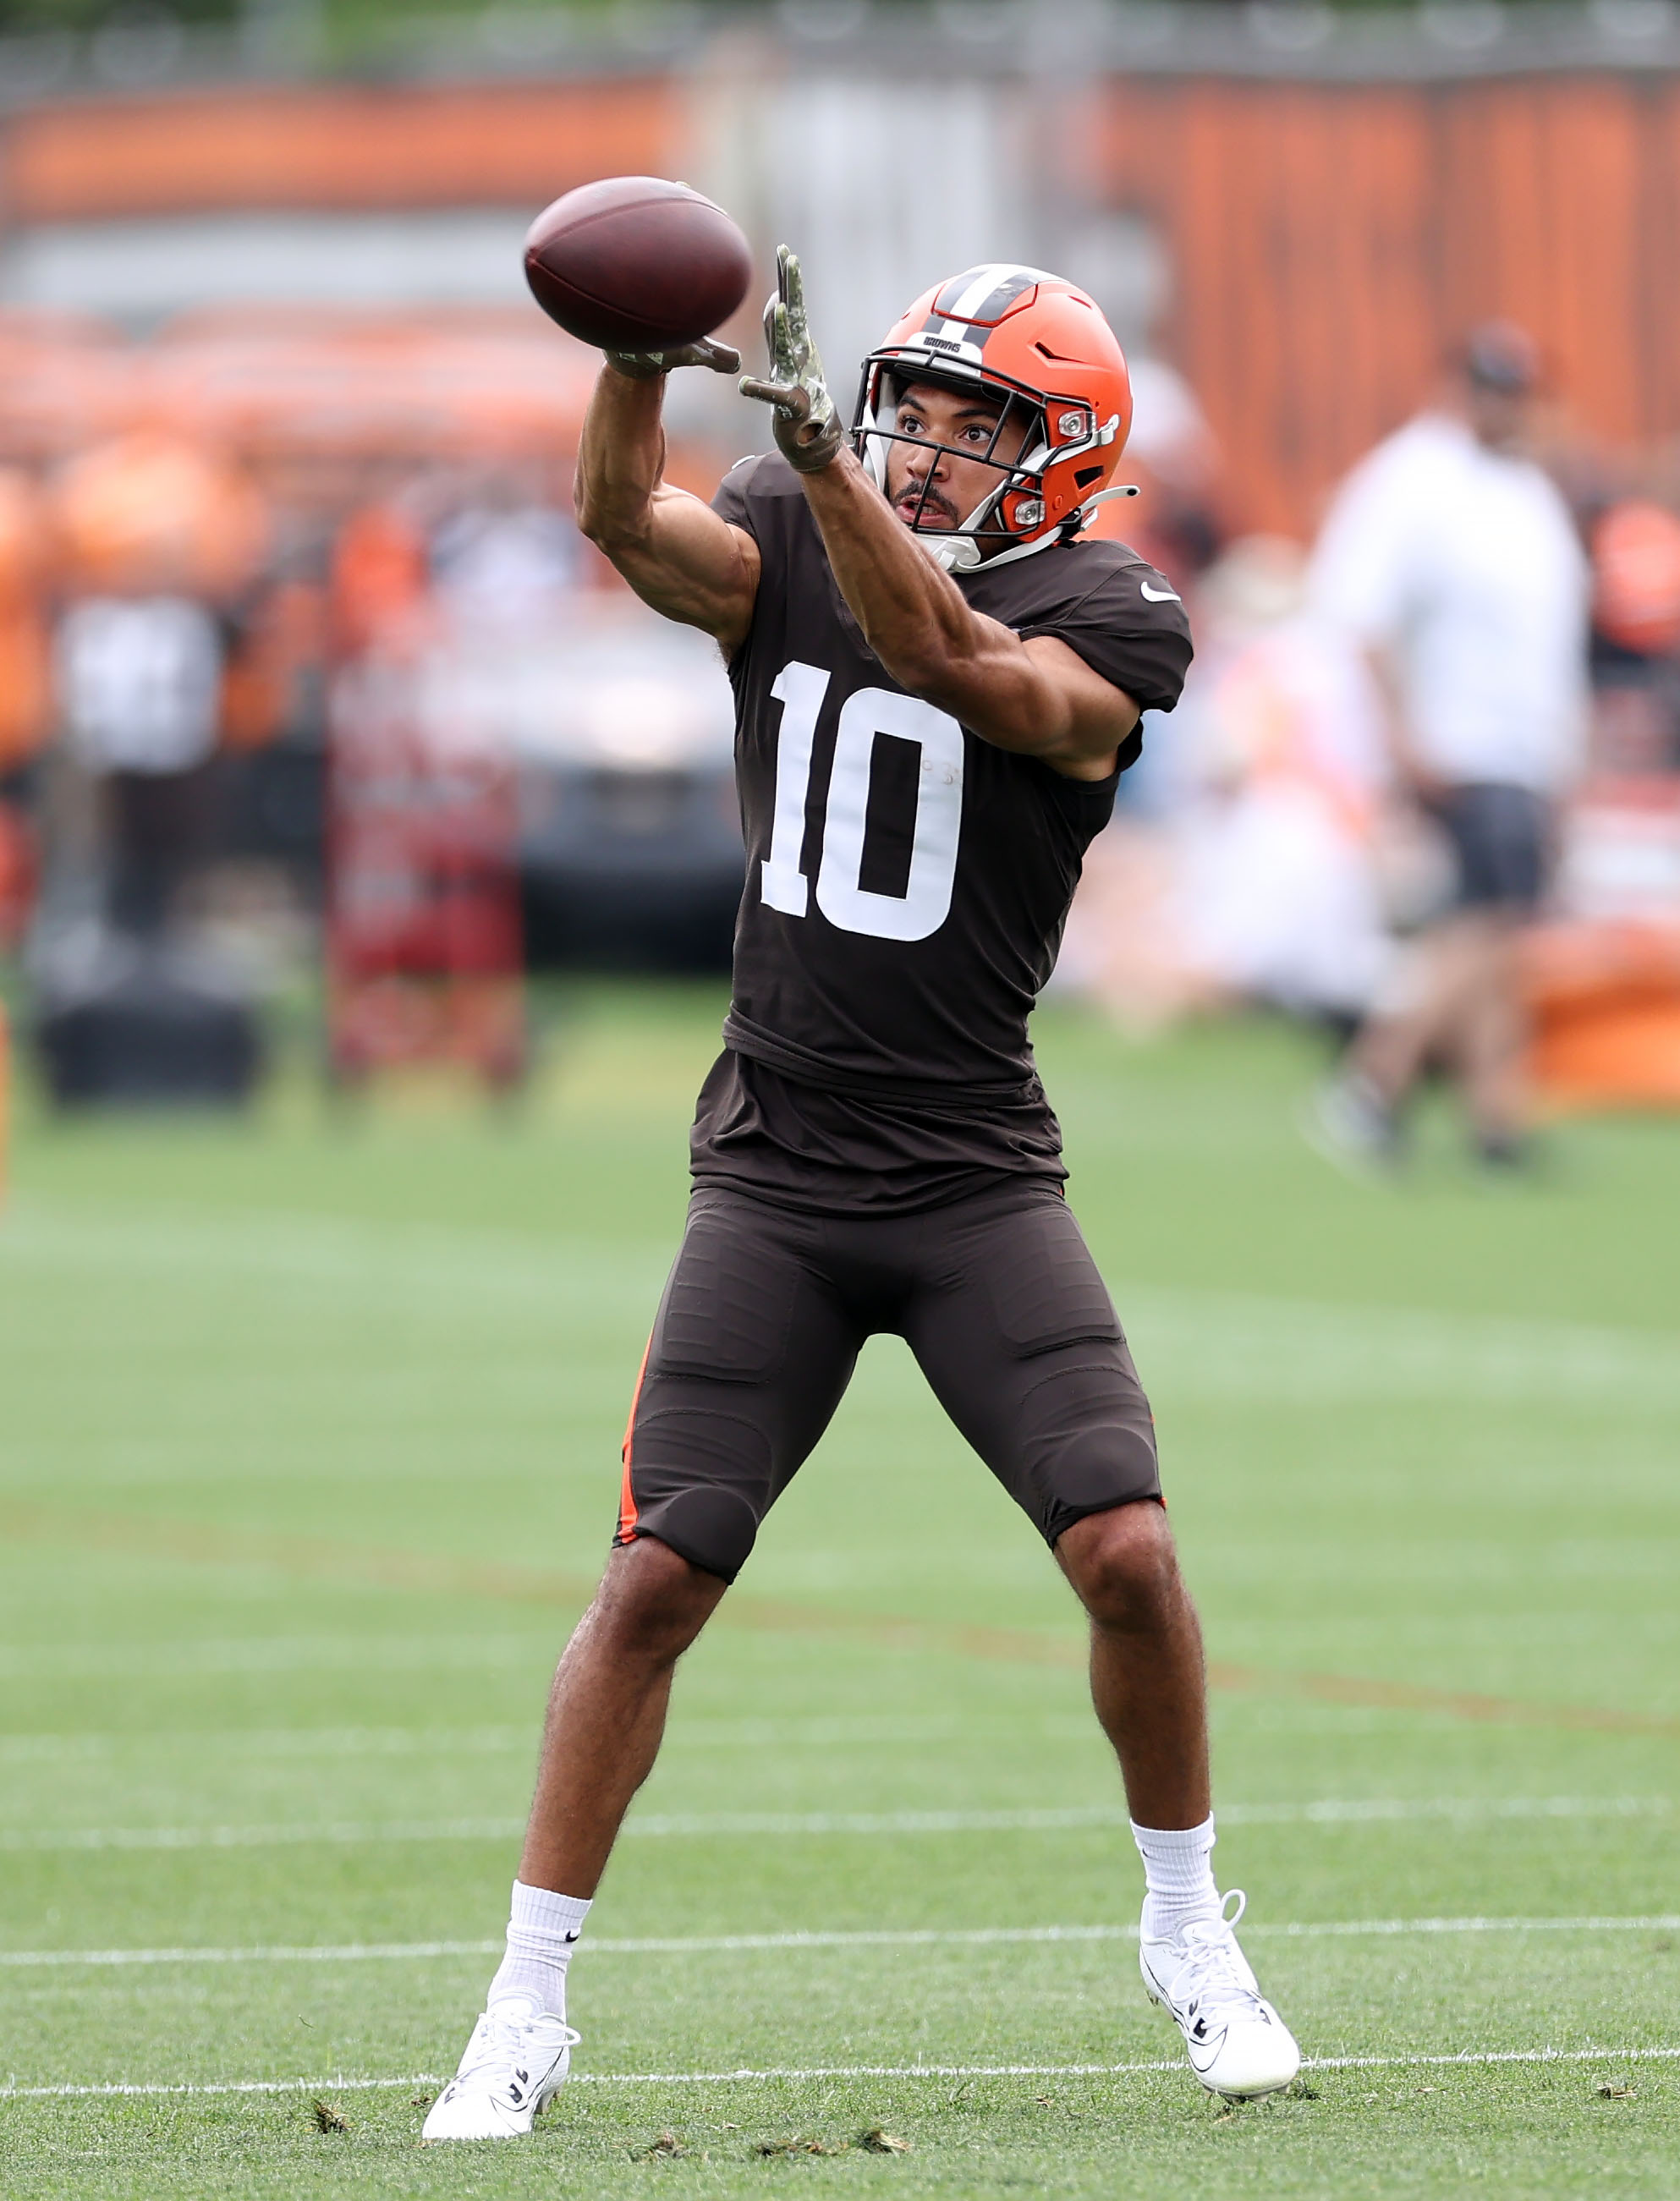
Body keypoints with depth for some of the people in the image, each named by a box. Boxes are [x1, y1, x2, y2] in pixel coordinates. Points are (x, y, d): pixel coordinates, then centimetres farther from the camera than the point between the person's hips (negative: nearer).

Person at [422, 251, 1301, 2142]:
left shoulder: (1100, 628, -7)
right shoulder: (788, 541, 2)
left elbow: (947, 657, -28)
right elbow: (624, 523, -18)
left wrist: (814, 446, -39)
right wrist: (641, 355, -39)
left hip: (978, 1183, -1)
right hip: (775, 1181, 2)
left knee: (1126, 1554, -12)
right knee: (653, 1578, -6)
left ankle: (1187, 1934, 13)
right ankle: (525, 2016, 2)